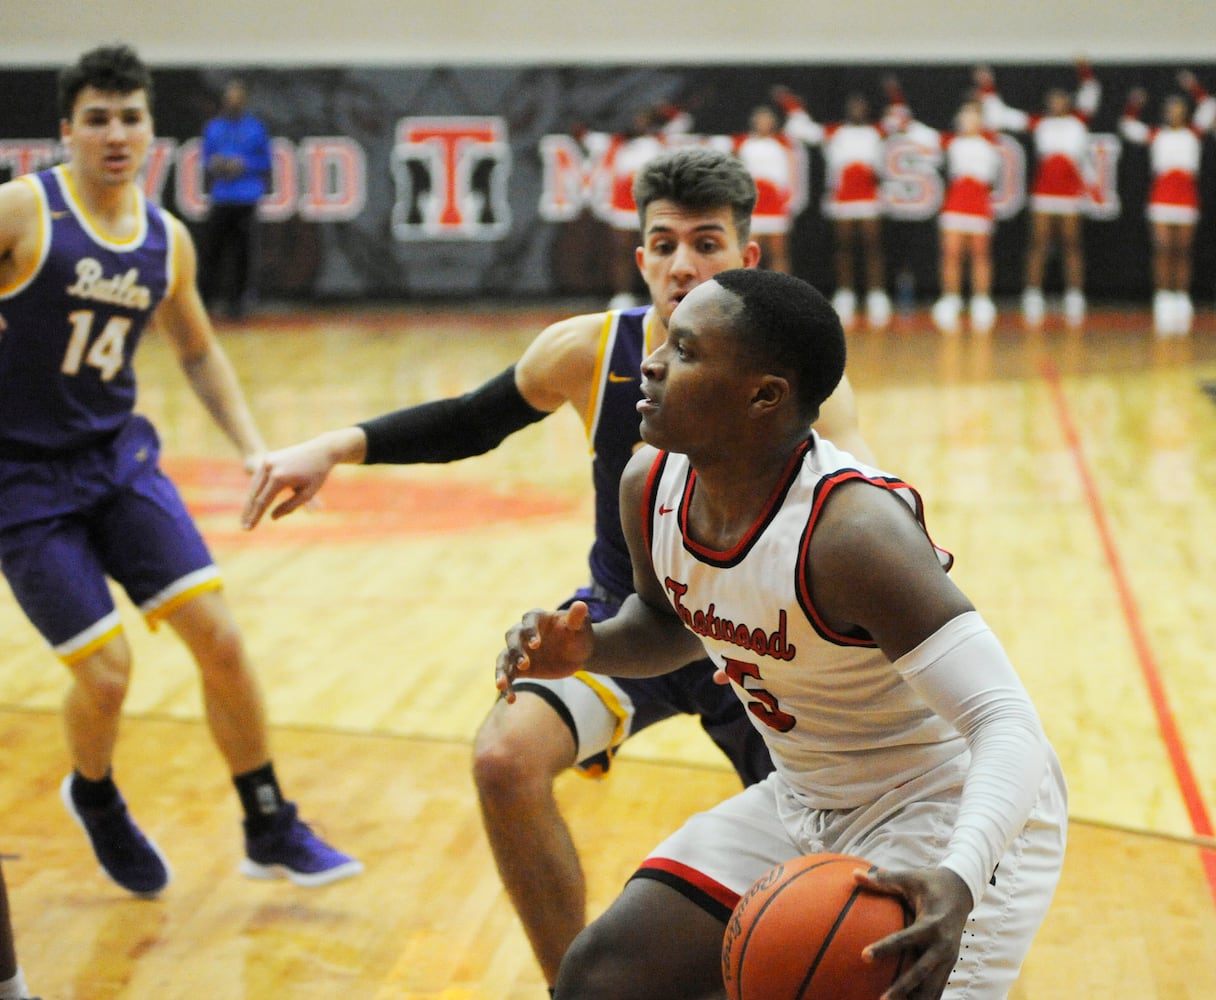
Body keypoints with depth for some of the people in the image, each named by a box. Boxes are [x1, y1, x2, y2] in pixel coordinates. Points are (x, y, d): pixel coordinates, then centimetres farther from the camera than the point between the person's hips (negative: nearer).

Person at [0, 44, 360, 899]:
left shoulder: (167, 238, 3)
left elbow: (198, 351, 18)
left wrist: (253, 447, 8)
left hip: (120, 458, 5)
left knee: (219, 638, -4)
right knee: (106, 673, -8)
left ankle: (272, 830, 12)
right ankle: (95, 800, 26)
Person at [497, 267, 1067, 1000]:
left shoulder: (851, 528, -32)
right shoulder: (651, 486, -9)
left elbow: (1009, 725, -36)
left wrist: (957, 881, -54)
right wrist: (586, 650, -7)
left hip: (953, 809, -7)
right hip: (803, 803, 7)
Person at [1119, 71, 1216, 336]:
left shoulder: (1193, 133, 11)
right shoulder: (1156, 135, 9)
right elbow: (1129, 127, 2)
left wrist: (1194, 88, -6)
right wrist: (1133, 105, -11)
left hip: (1187, 198, 1)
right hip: (1161, 197, -1)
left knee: (1183, 252, 2)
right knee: (1163, 250, -6)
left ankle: (1182, 301, 5)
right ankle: (1163, 298, -5)